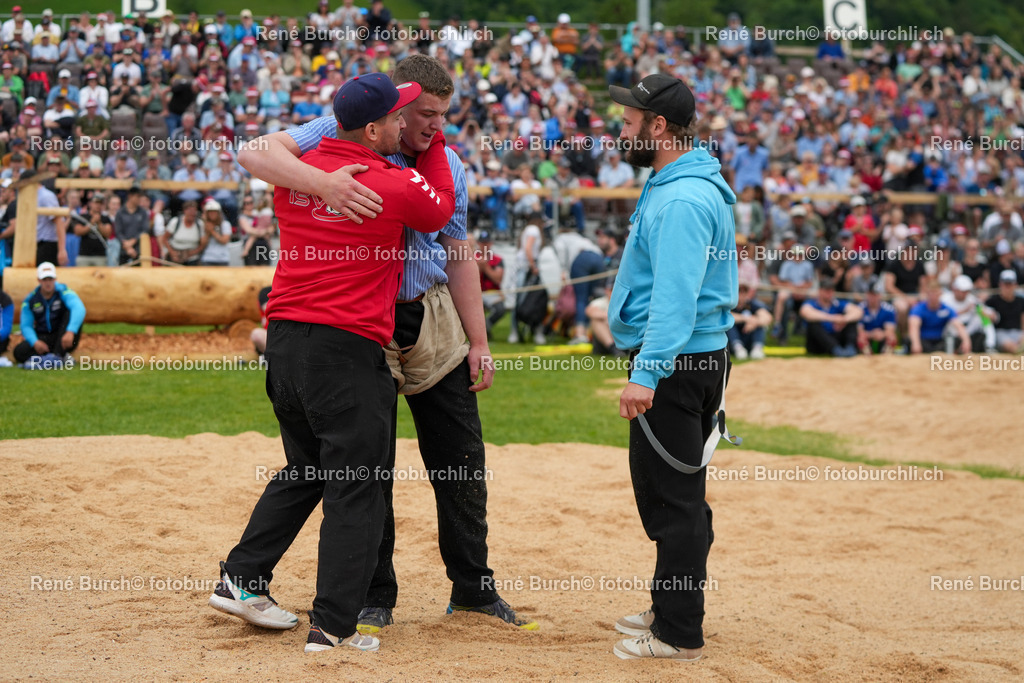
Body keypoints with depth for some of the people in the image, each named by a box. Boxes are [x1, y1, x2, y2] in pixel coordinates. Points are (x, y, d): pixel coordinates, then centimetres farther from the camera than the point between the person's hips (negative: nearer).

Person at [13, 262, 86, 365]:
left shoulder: (63, 292, -13)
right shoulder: (30, 300, -2)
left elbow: (79, 309, -32)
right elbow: (26, 326, -2)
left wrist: (70, 332, -49)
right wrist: (35, 342, -24)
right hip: (43, 338, 2)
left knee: (71, 313, -29)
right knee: (19, 352, -24)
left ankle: (58, 355, -31)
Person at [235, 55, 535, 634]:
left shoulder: (448, 165, 4)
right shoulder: (340, 139, -9)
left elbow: (459, 258, 12)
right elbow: (256, 154, -23)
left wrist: (479, 342, 9)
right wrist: (322, 182, -39)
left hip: (433, 316, 4)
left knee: (462, 460, 7)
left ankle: (474, 590, 19)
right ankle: (375, 598, 14)